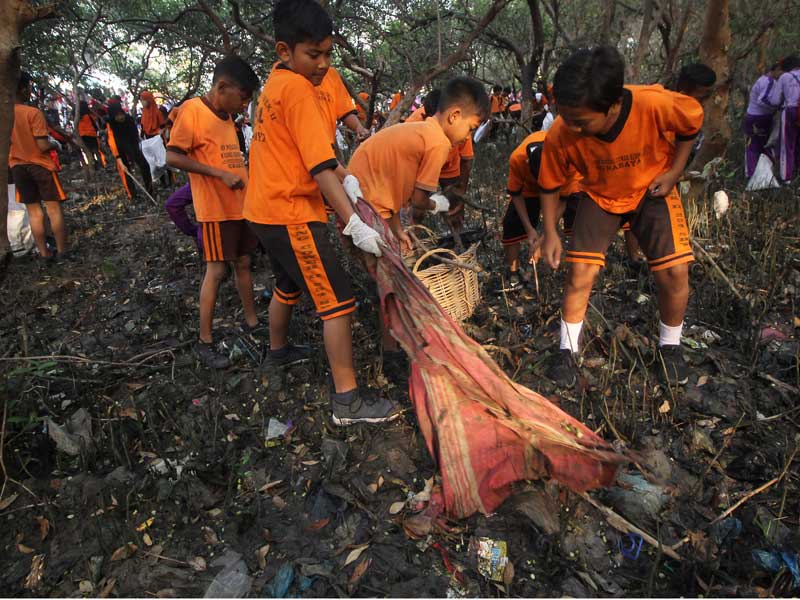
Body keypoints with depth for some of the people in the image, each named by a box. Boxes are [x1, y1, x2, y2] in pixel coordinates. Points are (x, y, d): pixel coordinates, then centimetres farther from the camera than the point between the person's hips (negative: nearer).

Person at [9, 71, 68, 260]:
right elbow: (43, 146, -18)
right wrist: (56, 145, 2)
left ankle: (43, 252, 12)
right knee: (53, 209, 2)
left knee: (33, 211, 9)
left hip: (17, 167, 5)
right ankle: (62, 250, 5)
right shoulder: (33, 112, -14)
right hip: (40, 165, -5)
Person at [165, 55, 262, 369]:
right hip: (215, 208, -7)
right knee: (216, 270, -4)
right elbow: (173, 157, -17)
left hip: (241, 205, 8)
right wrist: (219, 174, -21)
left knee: (243, 263, 14)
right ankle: (204, 341, 8)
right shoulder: (192, 110, -12)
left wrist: (248, 179, 9)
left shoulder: (227, 116, 12)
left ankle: (251, 322, 27)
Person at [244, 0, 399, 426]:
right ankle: (347, 400, -2)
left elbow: (312, 147, 9)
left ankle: (278, 350, 50)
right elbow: (320, 168, -25)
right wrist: (355, 225, -28)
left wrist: (350, 184, -3)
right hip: (292, 215, -10)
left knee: (288, 285, 29)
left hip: (266, 210, 10)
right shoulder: (298, 89, -17)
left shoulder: (276, 82, 12)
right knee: (339, 303, -7)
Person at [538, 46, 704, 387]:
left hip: (651, 191, 0)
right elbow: (550, 185, -11)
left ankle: (669, 346, 18)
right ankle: (568, 350, 9)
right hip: (599, 196, 0)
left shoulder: (656, 104, -33)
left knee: (675, 271, -8)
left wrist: (674, 171, -11)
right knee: (580, 272, -11)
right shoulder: (560, 135, -29)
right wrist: (550, 233, -13)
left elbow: (693, 122, -9)